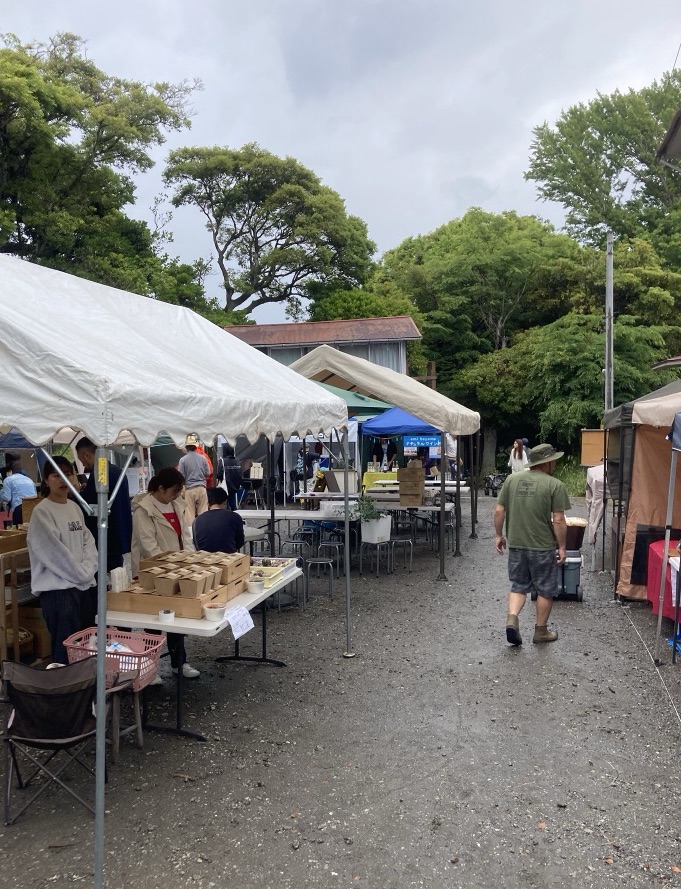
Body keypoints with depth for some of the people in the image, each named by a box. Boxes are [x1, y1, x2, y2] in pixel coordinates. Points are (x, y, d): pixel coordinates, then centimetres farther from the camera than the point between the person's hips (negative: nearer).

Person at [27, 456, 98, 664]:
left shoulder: (75, 507, 11)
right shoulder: (42, 512, -11)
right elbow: (54, 552, -16)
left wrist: (88, 570, -5)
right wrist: (82, 575, -11)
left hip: (85, 585, 7)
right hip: (59, 589, -7)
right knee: (66, 648, -2)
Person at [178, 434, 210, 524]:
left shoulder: (183, 460, -7)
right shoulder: (202, 458, 0)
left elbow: (181, 476, -7)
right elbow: (208, 473, 5)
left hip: (189, 489, -2)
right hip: (201, 487, 2)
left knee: (190, 513, 2)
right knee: (203, 512, 7)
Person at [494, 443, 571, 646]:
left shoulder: (511, 479, 3)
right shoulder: (555, 485, -10)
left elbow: (499, 510, 3)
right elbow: (559, 520, -12)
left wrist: (499, 535, 12)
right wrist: (562, 547, -3)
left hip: (516, 544, 4)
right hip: (542, 546, -4)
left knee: (519, 586, 15)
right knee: (545, 590, 12)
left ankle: (512, 618, -5)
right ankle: (541, 631, 20)